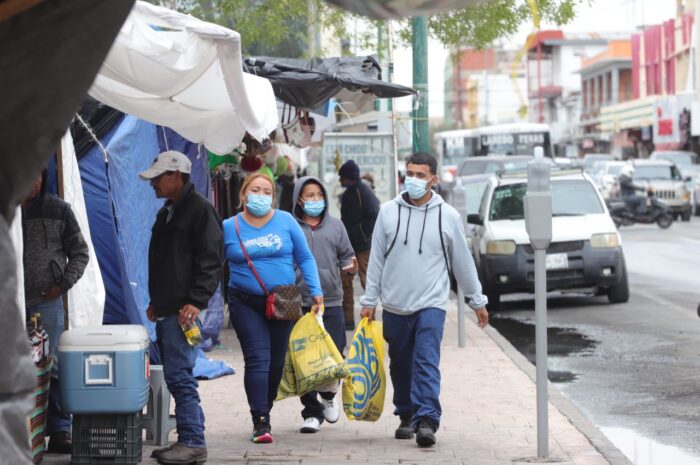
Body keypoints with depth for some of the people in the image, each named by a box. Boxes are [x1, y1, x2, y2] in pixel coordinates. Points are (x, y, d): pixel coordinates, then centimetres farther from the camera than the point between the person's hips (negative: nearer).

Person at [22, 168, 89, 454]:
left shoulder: (58, 210, 6)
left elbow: (80, 253, 9)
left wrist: (64, 284, -2)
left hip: (47, 302, -1)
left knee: (52, 366, -1)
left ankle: (59, 431, 4)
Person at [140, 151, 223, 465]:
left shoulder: (199, 209, -8)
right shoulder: (167, 213, 21)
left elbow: (210, 260, -15)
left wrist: (196, 301, -22)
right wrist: (156, 301, 23)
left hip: (184, 310, -10)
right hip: (166, 311, 10)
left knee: (179, 375, -13)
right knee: (176, 377, 10)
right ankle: (188, 439, 14)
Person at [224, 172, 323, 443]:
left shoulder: (285, 221, 1)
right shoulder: (229, 228, 1)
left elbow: (305, 258, 6)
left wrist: (316, 291, -2)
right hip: (246, 304, -2)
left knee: (277, 361, 9)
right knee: (257, 360, -11)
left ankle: (263, 410, 27)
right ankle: (261, 422, -10)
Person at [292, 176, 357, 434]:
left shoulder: (335, 225, 13)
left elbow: (346, 255, 16)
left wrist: (350, 266, -6)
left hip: (331, 301, 2)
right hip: (299, 303, -2)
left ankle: (329, 394, 28)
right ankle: (312, 412, 12)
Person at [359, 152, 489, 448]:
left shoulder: (447, 216, 1)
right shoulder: (388, 212, 2)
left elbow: (462, 262, 8)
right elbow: (376, 259, 6)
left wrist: (477, 301, 12)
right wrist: (369, 301, 4)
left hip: (431, 304, -2)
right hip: (394, 306, 2)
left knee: (427, 363, -15)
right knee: (401, 365, 11)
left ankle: (427, 421, -21)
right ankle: (407, 416, 27)